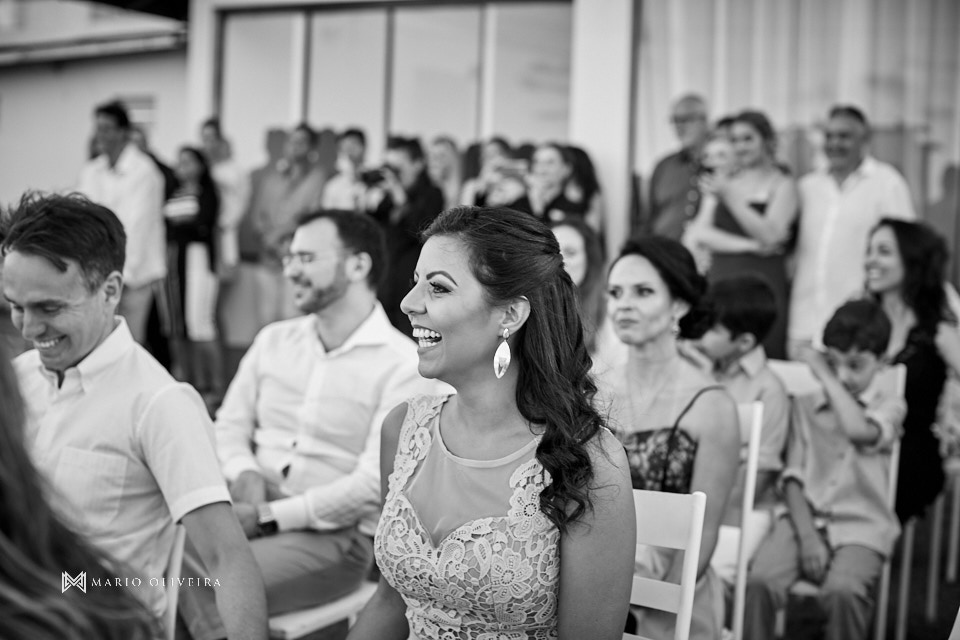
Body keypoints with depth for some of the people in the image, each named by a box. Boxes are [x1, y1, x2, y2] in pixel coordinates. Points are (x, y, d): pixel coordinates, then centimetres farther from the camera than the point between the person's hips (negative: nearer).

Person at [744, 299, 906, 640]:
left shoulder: (889, 405, 4)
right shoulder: (806, 405, 11)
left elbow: (860, 431, -21)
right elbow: (794, 476, 5)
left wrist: (822, 373, -10)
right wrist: (806, 536, -9)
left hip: (860, 526, -2)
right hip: (805, 519, 2)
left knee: (843, 591, -32)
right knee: (758, 581, -26)